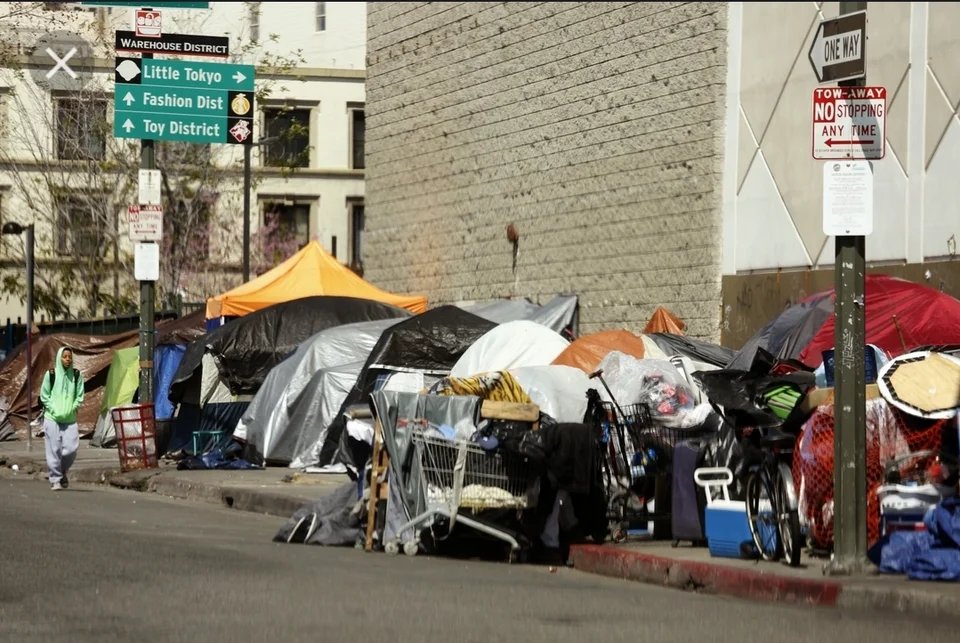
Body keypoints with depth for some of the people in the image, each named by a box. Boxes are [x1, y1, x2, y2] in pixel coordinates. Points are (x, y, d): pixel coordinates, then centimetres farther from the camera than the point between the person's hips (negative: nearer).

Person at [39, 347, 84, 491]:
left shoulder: (76, 375, 2)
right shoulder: (50, 374, -3)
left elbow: (80, 396, 7)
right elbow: (44, 395, 1)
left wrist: (71, 409, -4)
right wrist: (54, 410, -8)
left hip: (70, 418, 2)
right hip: (52, 418, -2)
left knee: (71, 448, -6)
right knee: (54, 449, -4)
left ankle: (63, 471, 21)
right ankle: (55, 479, 4)